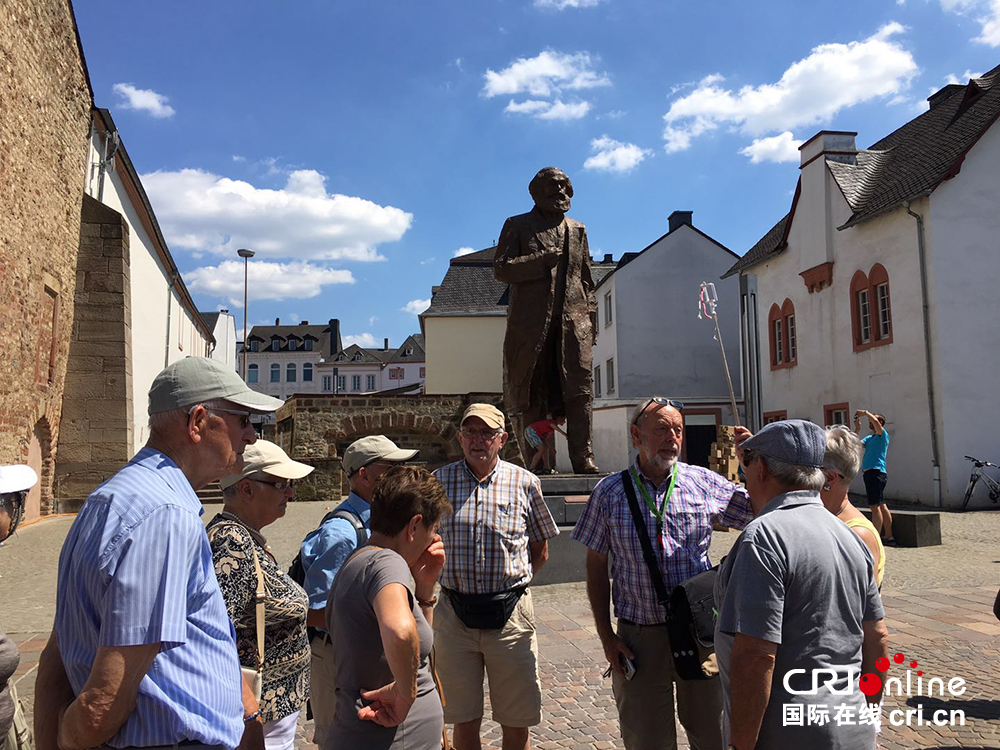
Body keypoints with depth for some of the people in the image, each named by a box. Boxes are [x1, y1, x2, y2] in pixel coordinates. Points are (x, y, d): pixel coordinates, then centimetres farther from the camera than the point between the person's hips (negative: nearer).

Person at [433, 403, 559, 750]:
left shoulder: (525, 483, 1)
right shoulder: (439, 482, 1)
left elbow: (540, 550, 11)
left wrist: (512, 586, 4)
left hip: (510, 615, 0)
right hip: (455, 614, 1)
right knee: (464, 721, 11)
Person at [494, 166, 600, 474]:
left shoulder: (577, 230, 22)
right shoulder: (517, 226, 10)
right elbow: (501, 268, -2)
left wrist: (591, 315, 12)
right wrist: (542, 260, -11)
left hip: (573, 319, 3)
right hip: (531, 321, -3)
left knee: (579, 389, -6)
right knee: (528, 390, 0)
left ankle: (583, 458, -5)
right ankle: (529, 459, 6)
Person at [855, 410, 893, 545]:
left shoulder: (883, 435, -2)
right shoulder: (869, 438, 22)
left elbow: (875, 421, -20)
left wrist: (865, 412, -8)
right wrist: (857, 429, 8)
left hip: (876, 472, -9)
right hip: (870, 473, 9)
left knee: (875, 506, -13)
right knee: (881, 505, 14)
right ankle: (888, 537, 21)